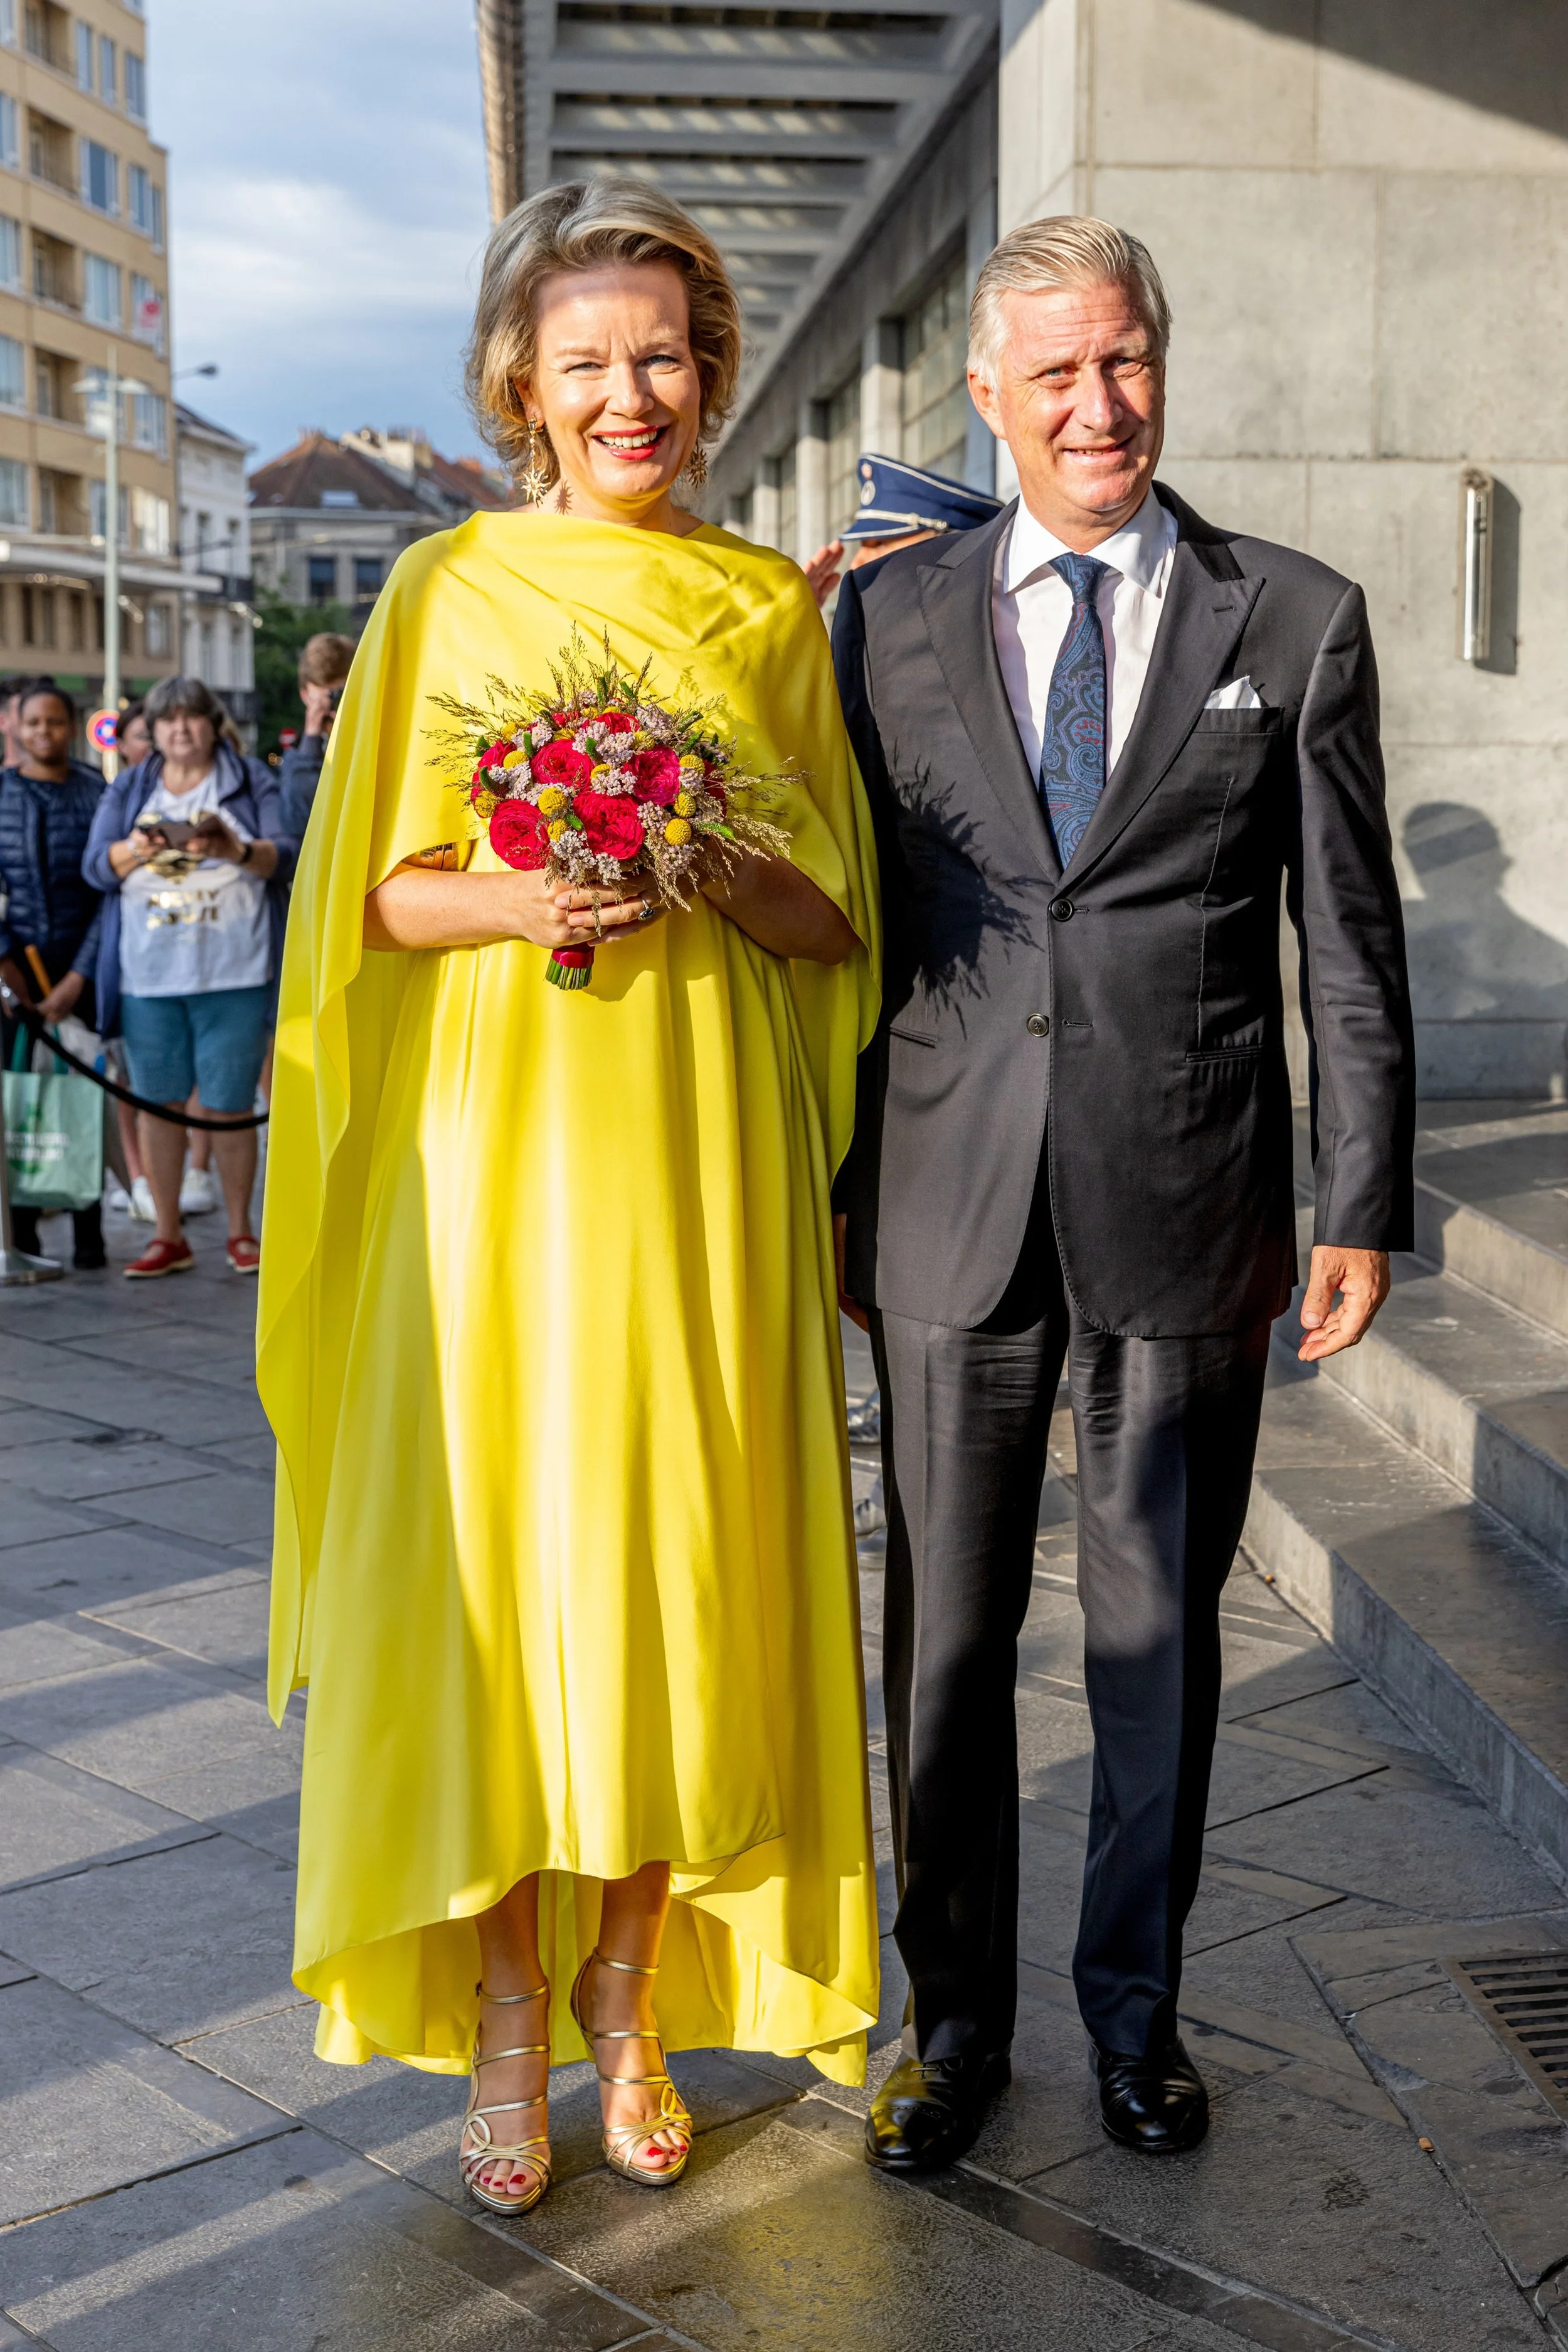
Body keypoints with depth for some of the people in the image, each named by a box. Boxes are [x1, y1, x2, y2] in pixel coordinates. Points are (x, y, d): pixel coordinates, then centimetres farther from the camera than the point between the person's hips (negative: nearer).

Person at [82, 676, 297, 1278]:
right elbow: (96, 865, 3)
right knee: (160, 1103, 4)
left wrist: (237, 851, -24)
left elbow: (287, 855, -4)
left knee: (228, 1106, 0)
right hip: (148, 975, 2)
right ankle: (168, 1237, 13)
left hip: (233, 976, -2)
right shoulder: (126, 790, 14)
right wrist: (135, 851, -19)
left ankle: (241, 1233, 12)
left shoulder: (253, 781, 8)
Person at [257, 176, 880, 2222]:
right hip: (499, 1149, -1)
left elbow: (837, 917, 8)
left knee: (680, 1561, 5)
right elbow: (383, 894, 4)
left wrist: (717, 867, -13)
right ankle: (506, 2022, 17)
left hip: (703, 1153, 2)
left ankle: (630, 1996, 23)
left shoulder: (771, 605, 9)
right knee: (497, 1561, 1)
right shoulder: (450, 588, 5)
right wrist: (521, 896, -16)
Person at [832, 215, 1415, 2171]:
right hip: (950, 1215, 1)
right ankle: (953, 2018, 26)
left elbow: (1351, 942, 4)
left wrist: (1364, 1204, 0)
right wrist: (818, 1185, 7)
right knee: (947, 1634, 9)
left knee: (1160, 1632, 11)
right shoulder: (889, 616, 6)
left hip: (1189, 1213, -1)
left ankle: (1135, 2006, 31)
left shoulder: (1297, 621, 3)